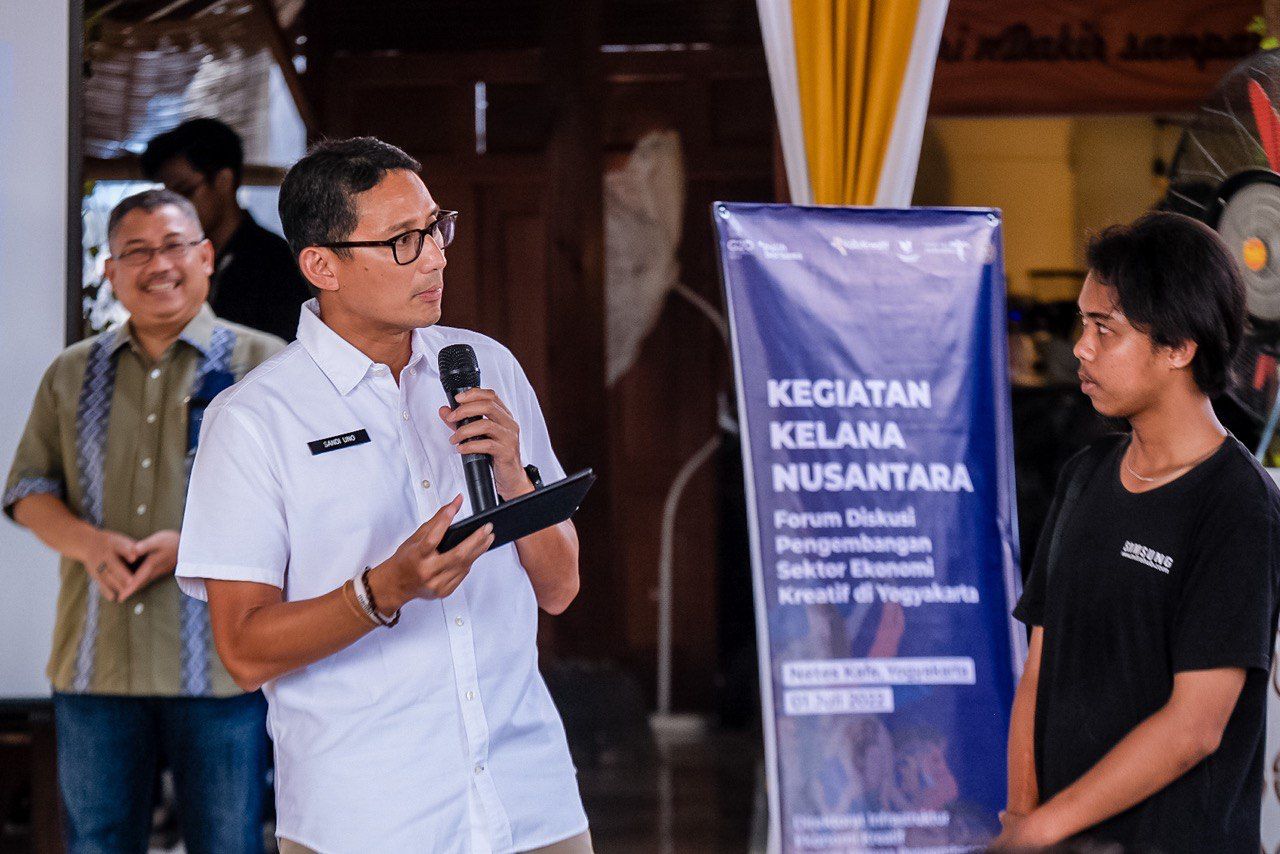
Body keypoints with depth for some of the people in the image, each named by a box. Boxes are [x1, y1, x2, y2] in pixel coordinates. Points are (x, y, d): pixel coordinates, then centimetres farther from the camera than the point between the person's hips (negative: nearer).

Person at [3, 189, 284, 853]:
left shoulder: (261, 363, 3)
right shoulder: (72, 374, 15)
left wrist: (192, 543, -17)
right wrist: (89, 543, -10)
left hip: (220, 666, -3)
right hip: (96, 665, 3)